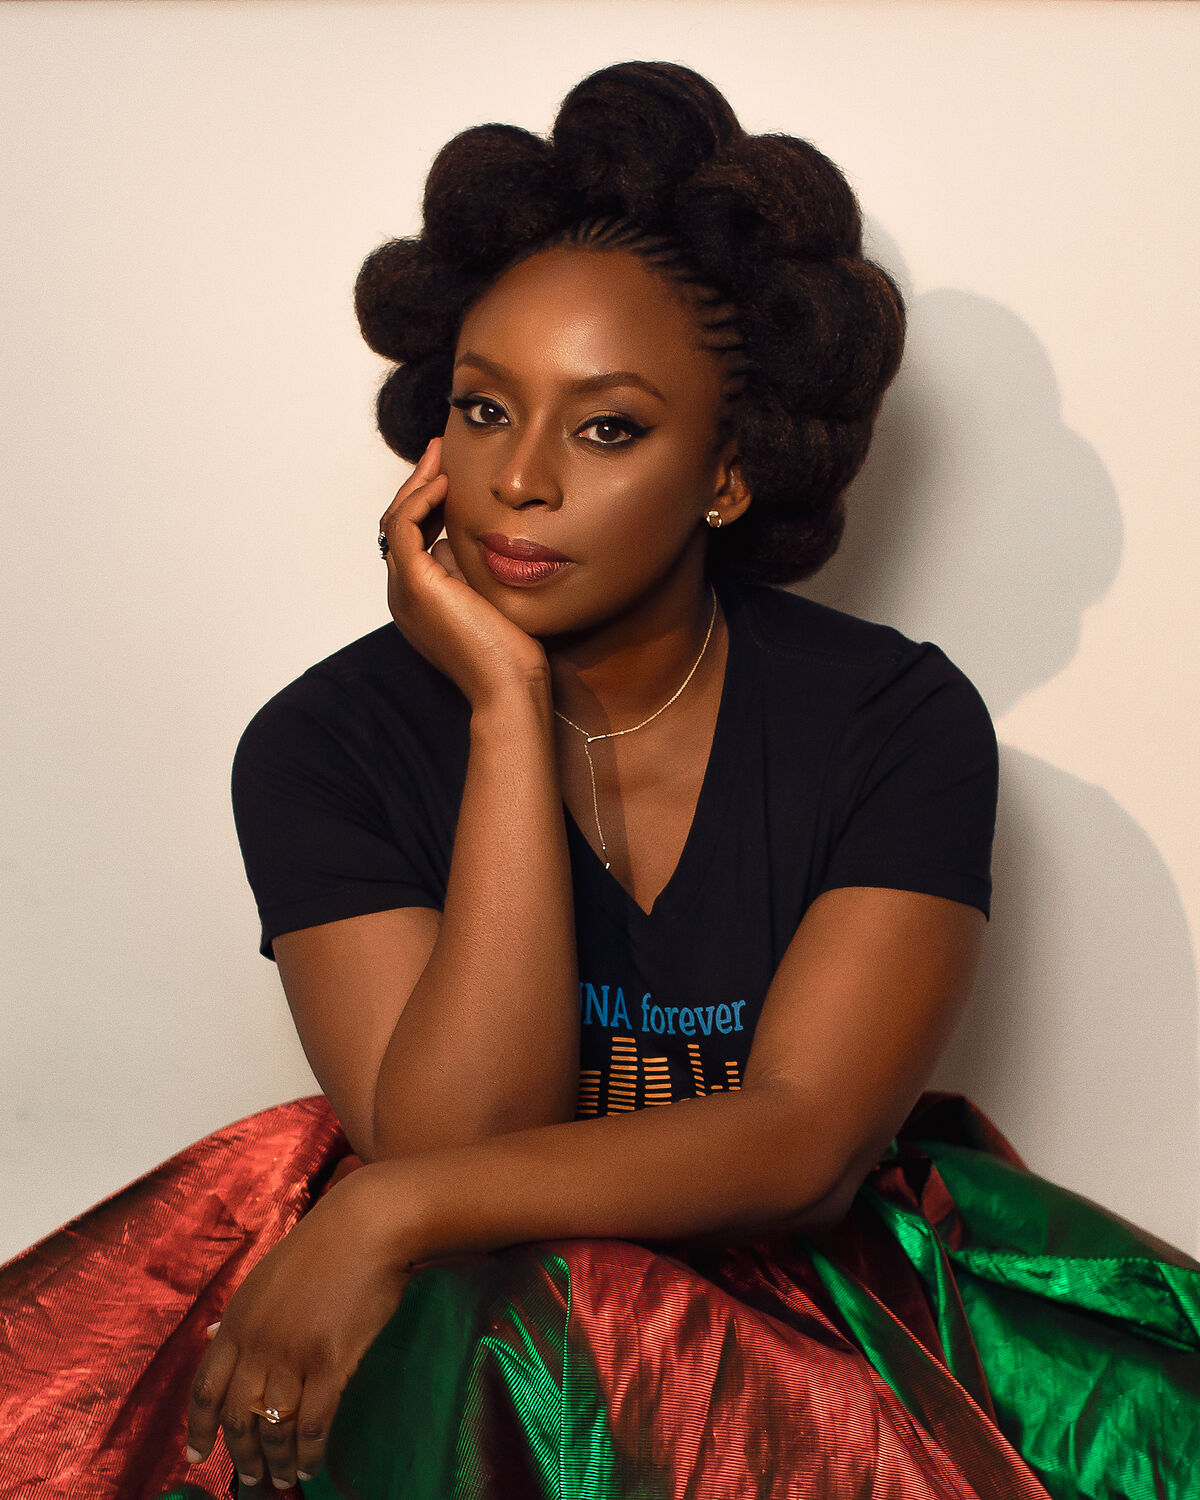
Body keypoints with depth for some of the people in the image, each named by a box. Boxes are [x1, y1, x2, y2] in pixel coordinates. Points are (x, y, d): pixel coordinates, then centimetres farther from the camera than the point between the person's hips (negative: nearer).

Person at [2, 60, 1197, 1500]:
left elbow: (807, 1141, -15)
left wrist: (396, 1208, -25)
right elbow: (452, 1135, -17)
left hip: (805, 1288, 3)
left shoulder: (900, 722, -5)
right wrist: (508, 707, -19)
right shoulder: (325, 745, -6)